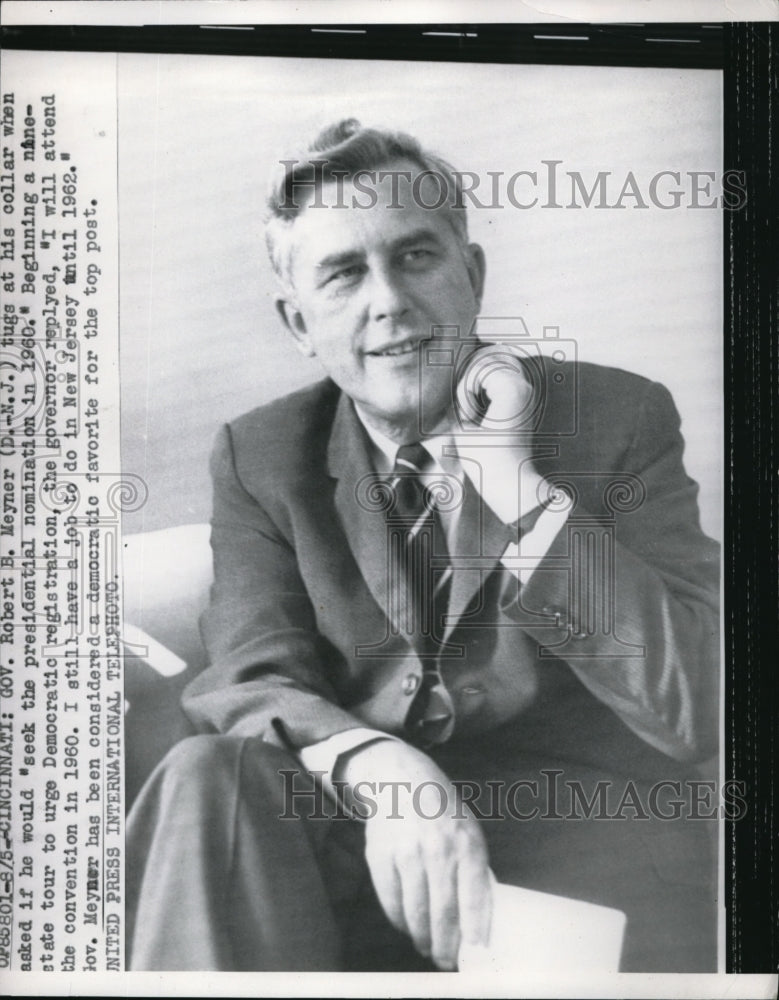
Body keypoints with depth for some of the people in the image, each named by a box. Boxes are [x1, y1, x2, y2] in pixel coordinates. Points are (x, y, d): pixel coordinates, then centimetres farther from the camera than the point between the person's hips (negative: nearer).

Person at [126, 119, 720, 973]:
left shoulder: (620, 420, -4)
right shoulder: (260, 457, 4)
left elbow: (694, 713, -11)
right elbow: (254, 683, -6)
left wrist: (519, 489, -20)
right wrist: (382, 771, -29)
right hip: (354, 835, 3)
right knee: (212, 780, -26)